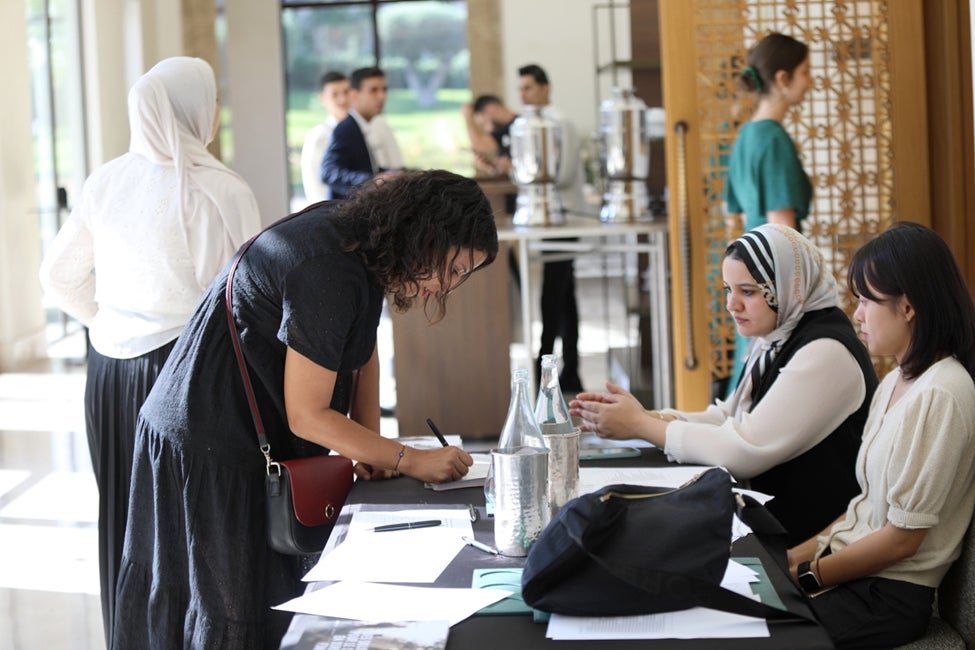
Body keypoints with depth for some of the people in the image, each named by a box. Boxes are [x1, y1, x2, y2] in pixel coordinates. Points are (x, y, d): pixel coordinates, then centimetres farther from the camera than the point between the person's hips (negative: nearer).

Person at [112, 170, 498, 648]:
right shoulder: (329, 272, -28)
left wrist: (371, 449, 2)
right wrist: (408, 460, -17)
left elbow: (363, 351, 15)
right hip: (209, 444, -10)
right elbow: (307, 414, -23)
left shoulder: (363, 242, 2)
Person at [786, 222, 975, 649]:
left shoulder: (940, 396, -18)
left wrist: (806, 575, -10)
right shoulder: (896, 382, 11)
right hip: (851, 567, 8)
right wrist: (797, 555, 5)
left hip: (890, 596, -8)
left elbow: (902, 538, -17)